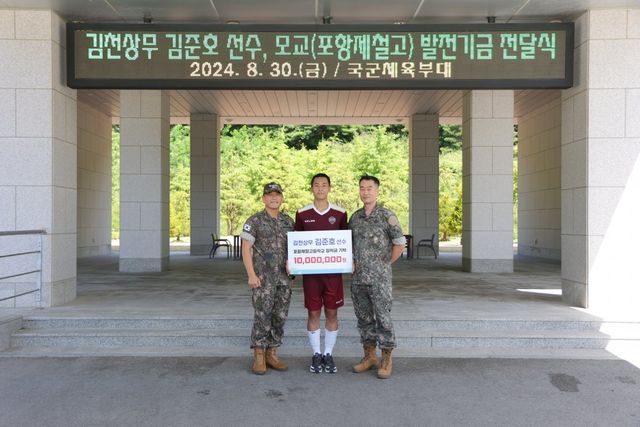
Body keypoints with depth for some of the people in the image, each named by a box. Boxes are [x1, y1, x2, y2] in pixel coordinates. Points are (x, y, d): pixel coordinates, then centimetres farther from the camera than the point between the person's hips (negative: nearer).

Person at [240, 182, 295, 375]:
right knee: (262, 317, -5)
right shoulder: (254, 221, -4)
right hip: (263, 277, -5)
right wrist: (251, 275, -15)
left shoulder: (288, 221, 10)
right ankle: (259, 357, 6)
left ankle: (271, 354, 19)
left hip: (284, 277, 5)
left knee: (280, 317, 7)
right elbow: (245, 249, -7)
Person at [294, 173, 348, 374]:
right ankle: (316, 355, 19)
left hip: (333, 270, 0)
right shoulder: (302, 213, 2)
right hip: (310, 271, 0)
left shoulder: (340, 213, 1)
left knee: (332, 313, 6)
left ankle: (328, 355, 19)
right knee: (313, 313, 6)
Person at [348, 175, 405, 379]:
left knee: (383, 318, -1)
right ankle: (369, 356, 24)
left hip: (380, 278, -5)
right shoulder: (355, 217, 10)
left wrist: (385, 263, -2)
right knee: (364, 318, 12)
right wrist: (352, 261, 6)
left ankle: (386, 360, 10)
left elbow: (400, 244, -5)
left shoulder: (387, 215, -7)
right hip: (358, 278, 5)